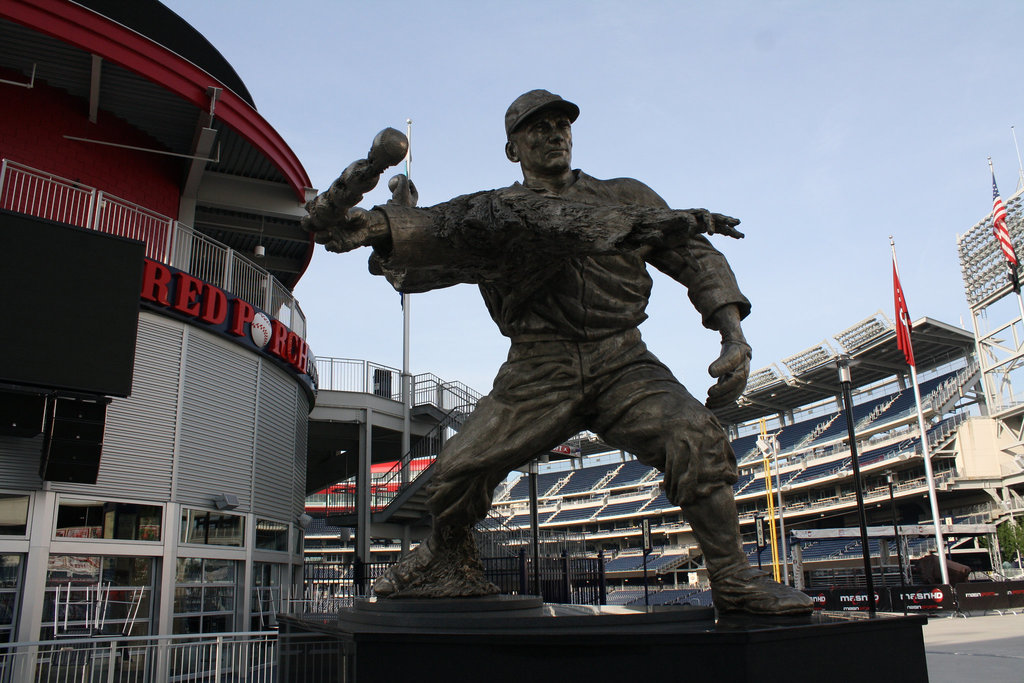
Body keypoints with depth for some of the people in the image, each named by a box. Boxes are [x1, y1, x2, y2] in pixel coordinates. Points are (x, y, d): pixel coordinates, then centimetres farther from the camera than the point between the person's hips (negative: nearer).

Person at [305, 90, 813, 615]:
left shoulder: (626, 197, 13)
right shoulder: (492, 213, 8)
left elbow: (696, 257, 11)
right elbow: (438, 234, -13)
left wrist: (733, 334, -6)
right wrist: (376, 226, -38)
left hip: (623, 366, 0)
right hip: (538, 376, 1)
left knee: (696, 438, -25)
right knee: (458, 467, -7)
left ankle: (735, 580, -5)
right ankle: (449, 565, 24)